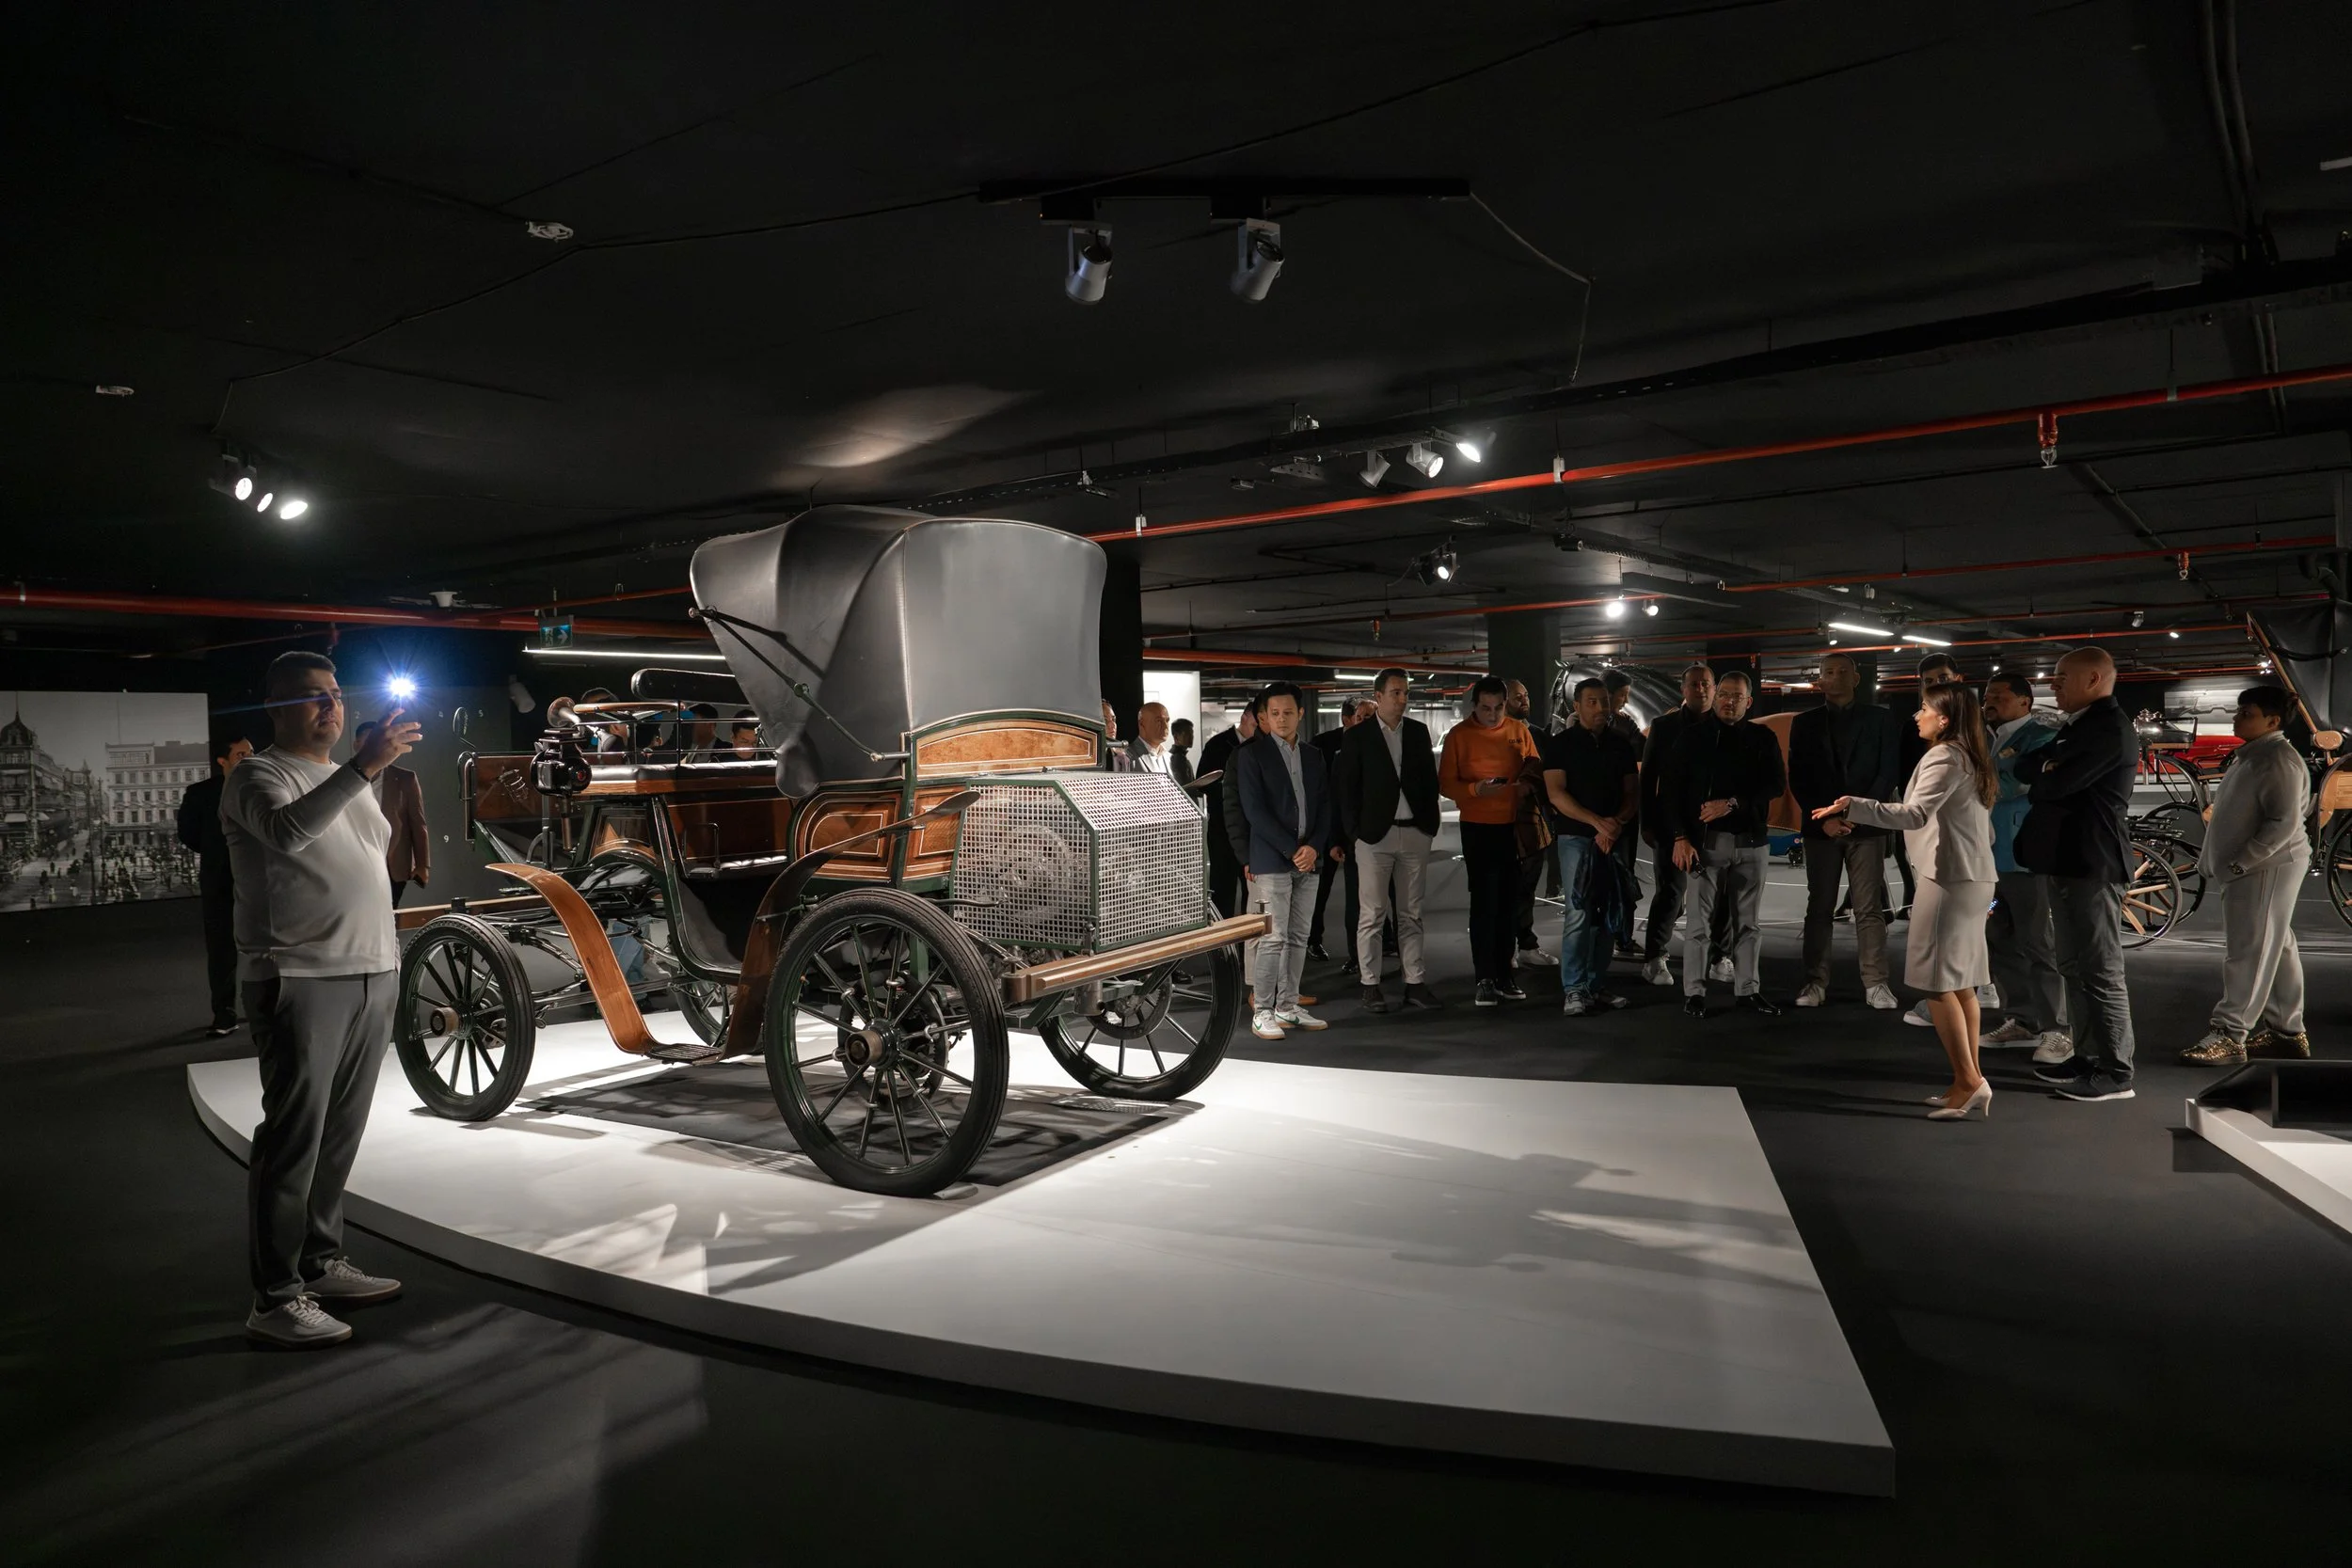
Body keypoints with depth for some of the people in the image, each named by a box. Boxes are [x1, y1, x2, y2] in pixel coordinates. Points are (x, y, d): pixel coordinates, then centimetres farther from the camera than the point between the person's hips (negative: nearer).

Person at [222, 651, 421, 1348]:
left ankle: (321, 1264, 23)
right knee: (293, 1140, -6)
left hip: (371, 976, 7)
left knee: (340, 1135, 12)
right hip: (301, 982, -7)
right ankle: (275, 1299, 0)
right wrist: (363, 768, -37)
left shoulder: (349, 779, 19)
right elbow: (290, 829, -28)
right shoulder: (258, 778, -5)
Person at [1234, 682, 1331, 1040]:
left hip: (1307, 860, 5)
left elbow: (1324, 806, 12)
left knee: (1298, 938, 8)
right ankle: (1263, 1013, -1)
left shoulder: (1313, 756, 14)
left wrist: (1314, 847, -5)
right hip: (1271, 860, -5)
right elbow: (1254, 810, -10)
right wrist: (1292, 849, -13)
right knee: (1274, 938, -8)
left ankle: (1288, 1007, 16)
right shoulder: (1251, 755, -2)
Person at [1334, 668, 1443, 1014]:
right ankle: (1369, 985, 6)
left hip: (1415, 833, 4)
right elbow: (1346, 788, -1)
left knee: (1411, 914, 9)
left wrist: (1431, 824, 6)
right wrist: (1354, 832, -6)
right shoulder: (1357, 736, -1)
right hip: (1375, 835, -4)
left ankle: (1416, 983, 13)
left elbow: (1430, 779, 13)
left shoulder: (1418, 732, 10)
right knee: (1372, 914, -1)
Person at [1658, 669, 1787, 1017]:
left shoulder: (1763, 738, 9)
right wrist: (1680, 837, -10)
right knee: (1701, 921, -2)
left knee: (1748, 922, 9)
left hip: (1752, 841, 3)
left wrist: (1733, 803, -14)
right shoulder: (1692, 736, 2)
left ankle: (1748, 989, 18)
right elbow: (1670, 788, -1)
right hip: (1705, 840, -3)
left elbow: (1777, 785, 0)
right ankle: (1694, 992, 5)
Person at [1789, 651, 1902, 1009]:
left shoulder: (1879, 719, 6)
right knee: (1819, 908, 3)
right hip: (1820, 827, 1)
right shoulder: (1804, 723, 9)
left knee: (1870, 909, -1)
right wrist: (1824, 819, -7)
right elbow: (1798, 779, 4)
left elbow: (1888, 773, 0)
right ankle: (1816, 983, 6)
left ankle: (1875, 984, 2)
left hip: (1866, 826, -1)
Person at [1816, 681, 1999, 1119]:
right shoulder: (1970, 758, 17)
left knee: (1938, 981, -8)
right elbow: (1985, 829, 22)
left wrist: (1853, 805, -34)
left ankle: (1968, 1081, -9)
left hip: (1949, 877, -10)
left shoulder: (1944, 758, -13)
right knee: (1960, 983, 12)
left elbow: (1915, 814, -29)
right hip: (1973, 876, 10)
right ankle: (1970, 1082, 16)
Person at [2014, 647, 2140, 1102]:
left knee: (2100, 970, -5)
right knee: (2074, 966, 15)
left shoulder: (2110, 727, -14)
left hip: (2091, 863, -10)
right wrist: (2047, 766, -7)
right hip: (2067, 860, 10)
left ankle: (2114, 1071, 1)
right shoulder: (2081, 725, 19)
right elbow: (2026, 767, 14)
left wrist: (2038, 782, -2)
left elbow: (2059, 783, -22)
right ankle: (2087, 1056, 23)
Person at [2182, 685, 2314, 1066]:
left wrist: (2239, 863, -22)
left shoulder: (2279, 759, -16)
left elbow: (2284, 822, -23)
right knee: (2276, 950, 14)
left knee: (2249, 953, -9)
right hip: (2252, 869, 10)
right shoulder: (2252, 755, 14)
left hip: (2267, 867, -10)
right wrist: (2230, 862, 17)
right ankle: (2288, 1032, 21)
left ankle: (2228, 1036, -8)